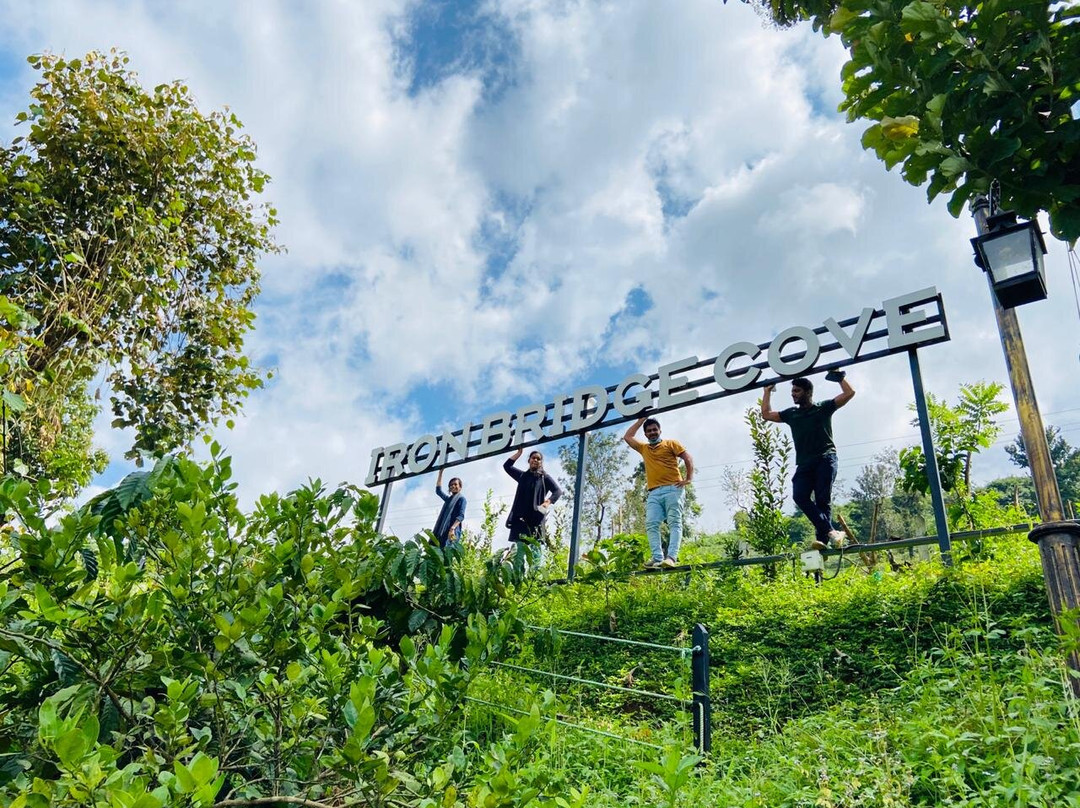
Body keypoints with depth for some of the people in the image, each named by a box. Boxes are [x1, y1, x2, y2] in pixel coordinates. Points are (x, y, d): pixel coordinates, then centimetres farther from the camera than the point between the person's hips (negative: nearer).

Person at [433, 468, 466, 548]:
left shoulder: (461, 498, 4)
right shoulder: (448, 498, 26)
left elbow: (461, 516, -7)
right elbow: (438, 490, 35)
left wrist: (452, 528, -23)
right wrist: (440, 473, 31)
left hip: (452, 532, -7)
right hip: (442, 531, 7)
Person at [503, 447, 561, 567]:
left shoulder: (544, 477, 11)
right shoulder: (522, 476, 21)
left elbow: (558, 491, 0)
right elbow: (507, 466, 26)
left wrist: (548, 502, -17)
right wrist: (519, 452, 20)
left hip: (536, 518, -3)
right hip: (520, 518, 3)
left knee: (536, 548, -11)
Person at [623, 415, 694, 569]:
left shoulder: (671, 444, 12)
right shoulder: (643, 448, 27)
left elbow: (688, 458, 4)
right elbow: (627, 436, 33)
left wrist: (688, 478, -8)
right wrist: (641, 420, 30)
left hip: (672, 489, -5)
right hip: (654, 492, 5)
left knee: (674, 523, -14)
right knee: (651, 524, -12)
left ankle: (671, 557, -26)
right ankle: (657, 558, -20)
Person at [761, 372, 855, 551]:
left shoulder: (823, 408, 9)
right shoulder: (791, 414, 21)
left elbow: (849, 393, 4)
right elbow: (766, 414, 28)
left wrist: (840, 377, 11)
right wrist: (767, 391, 31)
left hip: (825, 459, -3)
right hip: (804, 464, 4)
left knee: (823, 499, -12)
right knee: (800, 496, -20)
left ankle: (822, 539, -16)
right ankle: (831, 532, -25)